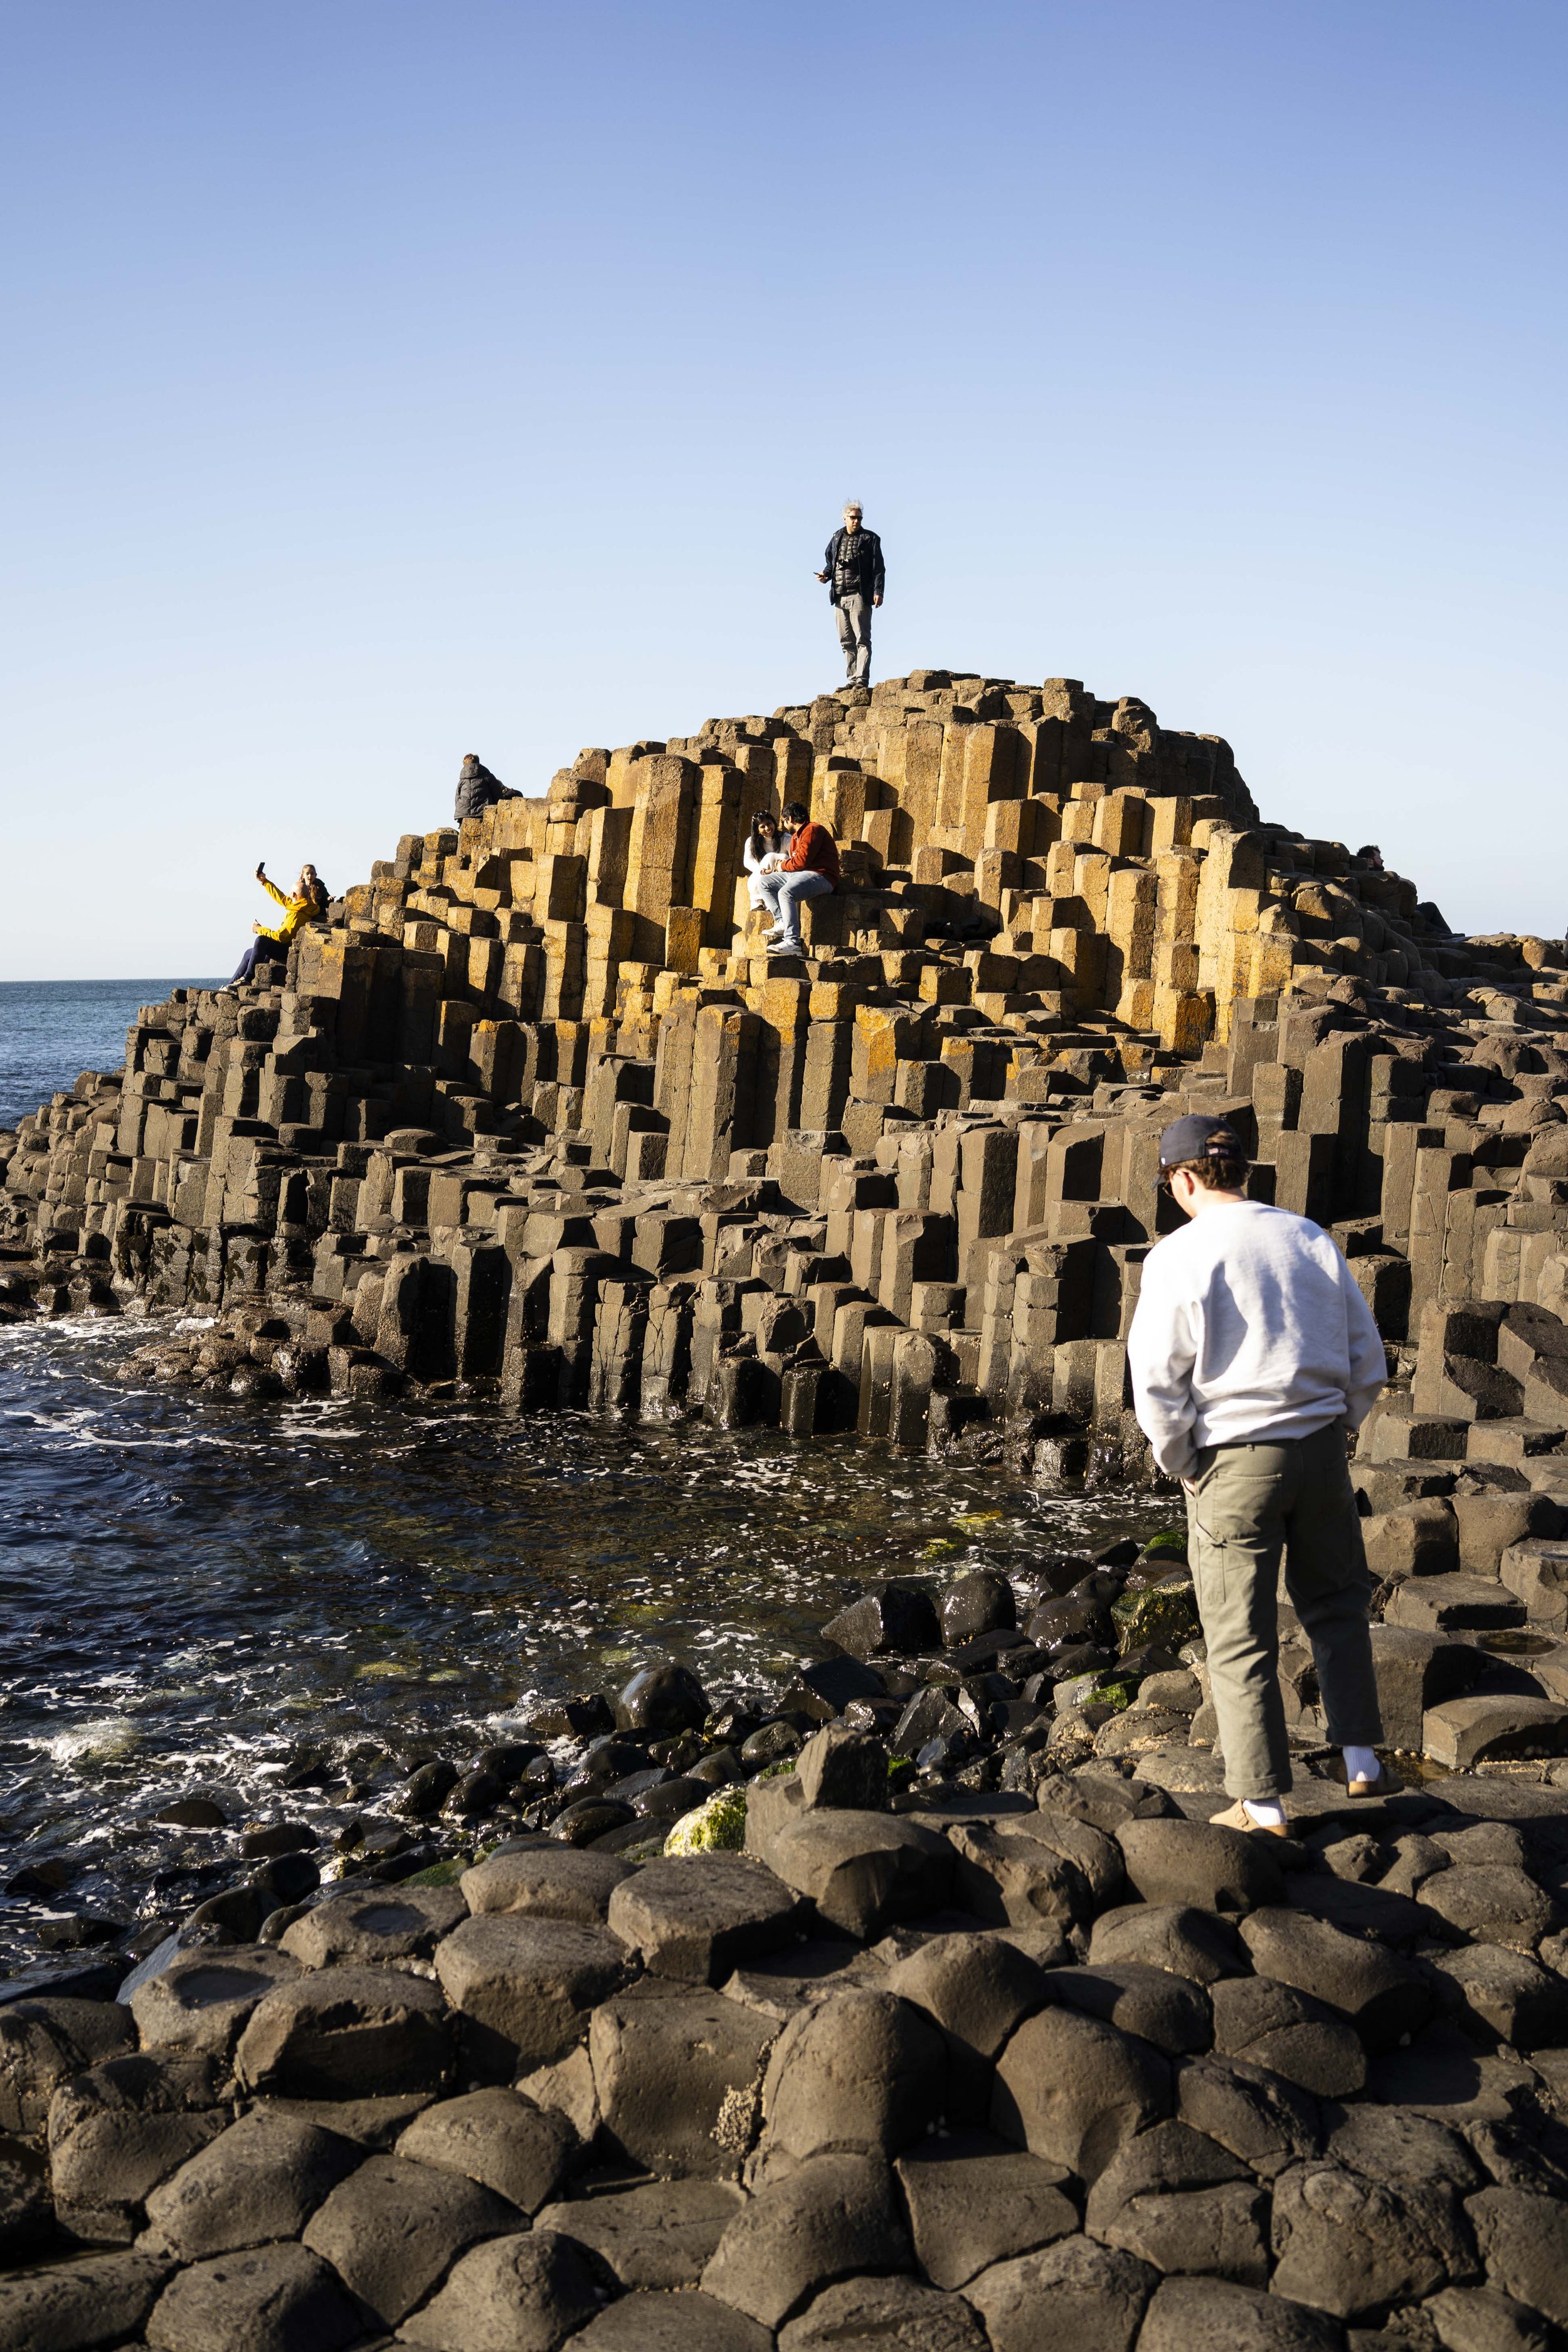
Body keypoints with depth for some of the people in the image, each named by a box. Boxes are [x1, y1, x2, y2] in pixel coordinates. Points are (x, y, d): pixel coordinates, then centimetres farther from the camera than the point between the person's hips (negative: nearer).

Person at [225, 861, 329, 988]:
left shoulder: (297, 915, -23)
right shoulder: (299, 906, 9)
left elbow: (281, 936, -26)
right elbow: (281, 897, 24)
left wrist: (260, 929, -13)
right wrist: (264, 881, 29)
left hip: (288, 951, -11)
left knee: (261, 940, -31)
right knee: (249, 954, 15)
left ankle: (248, 977, -24)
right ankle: (232, 985, 15)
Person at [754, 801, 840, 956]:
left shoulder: (812, 830, -9)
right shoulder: (796, 836, 24)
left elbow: (802, 860, -18)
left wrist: (783, 866, -1)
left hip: (820, 876, -11)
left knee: (786, 892, -36)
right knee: (763, 882, 6)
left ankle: (792, 942, -41)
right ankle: (782, 922, -10)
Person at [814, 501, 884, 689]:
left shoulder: (869, 539, 3)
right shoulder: (836, 539, 16)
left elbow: (878, 568, -2)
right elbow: (830, 563, 25)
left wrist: (878, 591, -12)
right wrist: (825, 574, 3)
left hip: (859, 596, -5)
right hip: (839, 597, 6)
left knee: (862, 639, -9)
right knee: (846, 641, 7)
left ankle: (862, 680, -14)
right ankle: (852, 679, 12)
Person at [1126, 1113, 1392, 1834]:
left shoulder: (1180, 1255, -10)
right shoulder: (1309, 1239, 5)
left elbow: (1156, 1378, -12)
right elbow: (1368, 1361, 9)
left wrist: (1179, 1463, 2)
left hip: (1234, 1460, -4)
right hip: (1320, 1449, 4)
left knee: (1241, 1639, 5)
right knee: (1336, 1605, 24)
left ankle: (1262, 1803, 10)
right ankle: (1362, 1760, 21)